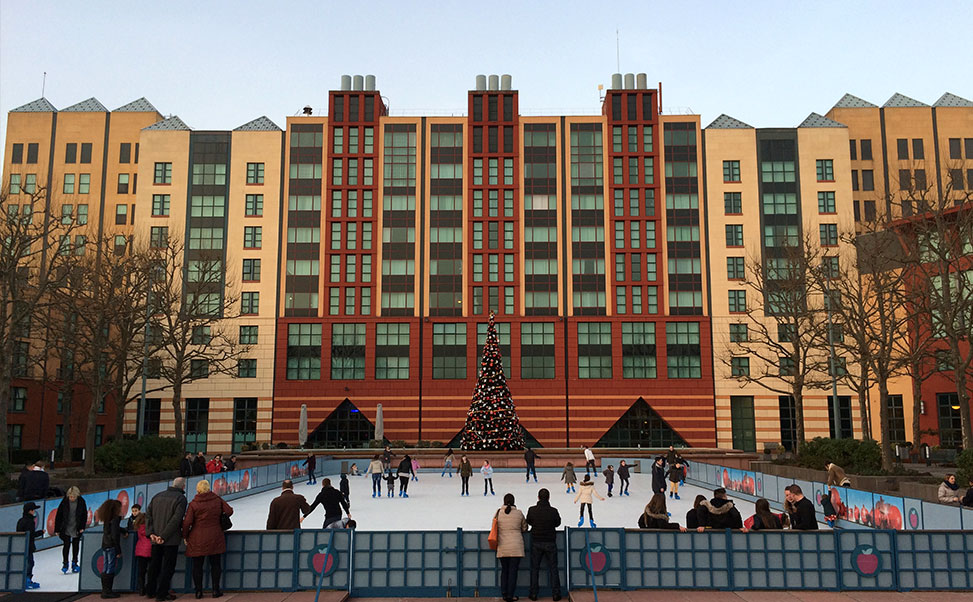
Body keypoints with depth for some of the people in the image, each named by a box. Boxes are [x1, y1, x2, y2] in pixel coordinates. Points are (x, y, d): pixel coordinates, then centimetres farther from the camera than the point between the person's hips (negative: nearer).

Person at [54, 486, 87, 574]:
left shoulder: (81, 501, -8)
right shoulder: (64, 502, -12)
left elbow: (84, 515, 1)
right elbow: (58, 516, -5)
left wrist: (82, 527, -3)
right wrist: (57, 529, -5)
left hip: (77, 528, 1)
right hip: (66, 528, -1)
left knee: (76, 545, 9)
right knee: (67, 545, -6)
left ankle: (74, 563, 21)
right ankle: (65, 563, 7)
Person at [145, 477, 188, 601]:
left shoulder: (157, 496, 11)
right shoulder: (180, 498, -9)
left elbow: (148, 515, 4)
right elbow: (176, 519, -20)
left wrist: (151, 533, -4)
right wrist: (164, 536, -18)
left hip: (155, 539, 6)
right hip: (171, 539, -6)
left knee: (154, 565, 17)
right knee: (168, 566, 2)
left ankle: (150, 591, 25)